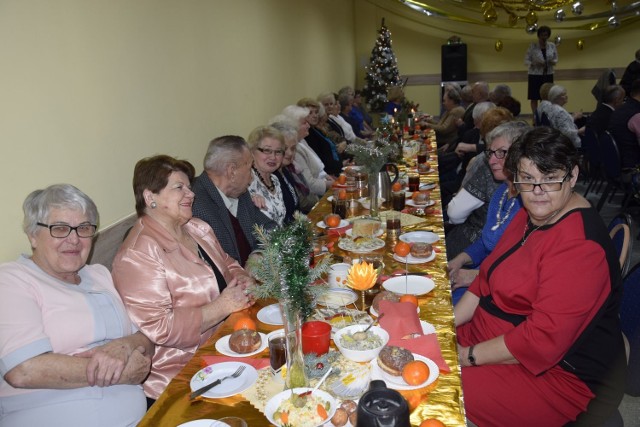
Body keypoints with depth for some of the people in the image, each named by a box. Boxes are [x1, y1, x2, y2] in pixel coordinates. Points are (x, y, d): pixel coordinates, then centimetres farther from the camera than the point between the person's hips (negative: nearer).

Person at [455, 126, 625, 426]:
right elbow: (488, 281, 9)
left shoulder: (580, 244, -25)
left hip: (554, 372, -8)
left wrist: (468, 355, -19)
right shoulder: (530, 215, 5)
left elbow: (543, 339, -28)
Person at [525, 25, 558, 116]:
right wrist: (535, 63, -23)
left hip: (548, 75, 3)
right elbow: (526, 61, -6)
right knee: (534, 98, -3)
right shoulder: (532, 46, -7)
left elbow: (556, 59, 12)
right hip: (535, 75, -3)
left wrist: (553, 62, -12)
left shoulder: (552, 46, 4)